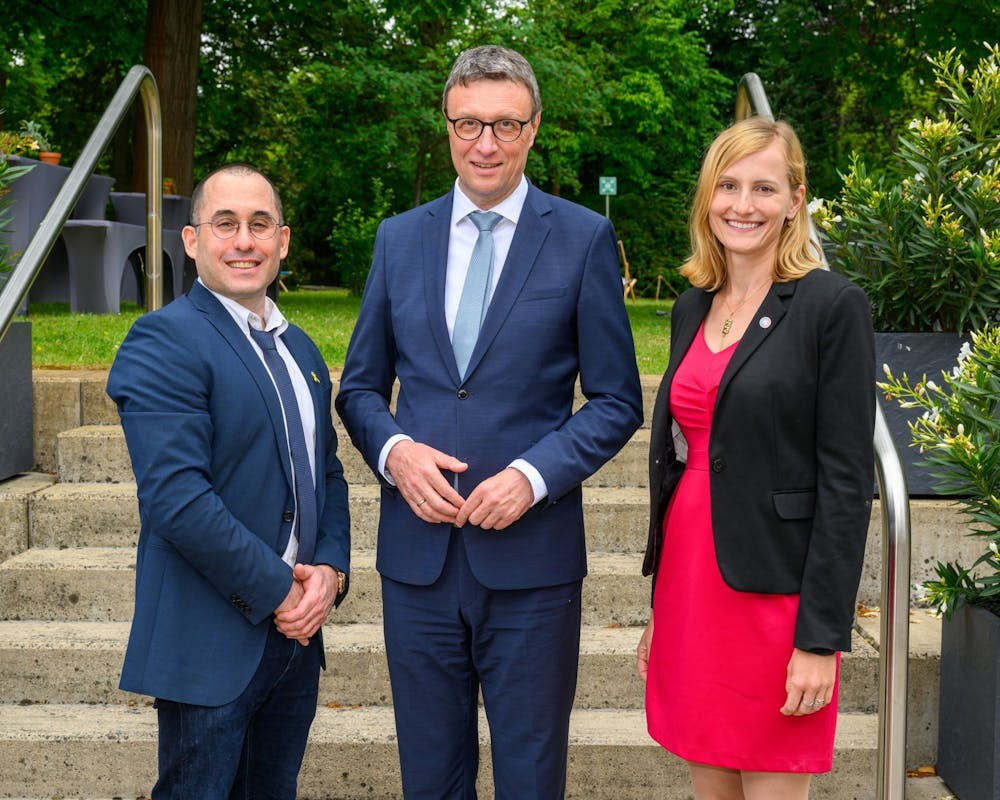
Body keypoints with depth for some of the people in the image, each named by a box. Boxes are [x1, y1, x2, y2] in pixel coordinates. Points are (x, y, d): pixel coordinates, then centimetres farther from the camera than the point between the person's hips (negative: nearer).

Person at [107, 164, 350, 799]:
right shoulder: (163, 341, -12)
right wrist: (278, 590, -16)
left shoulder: (301, 349, 14)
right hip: (212, 644, -7)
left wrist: (330, 569, -2)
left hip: (296, 629, 7)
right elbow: (177, 496, -21)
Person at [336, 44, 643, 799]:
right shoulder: (400, 238, 7)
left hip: (532, 556, -2)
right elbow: (360, 386, 11)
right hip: (418, 551, 3)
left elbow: (617, 402, -1)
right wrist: (394, 449, -10)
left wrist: (535, 475, -16)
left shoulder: (585, 239, -2)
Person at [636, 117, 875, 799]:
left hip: (773, 594, -6)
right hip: (689, 582, 6)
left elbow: (848, 481, -12)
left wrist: (821, 638, -15)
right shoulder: (693, 307, 11)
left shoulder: (833, 306, -9)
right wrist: (662, 606, 15)